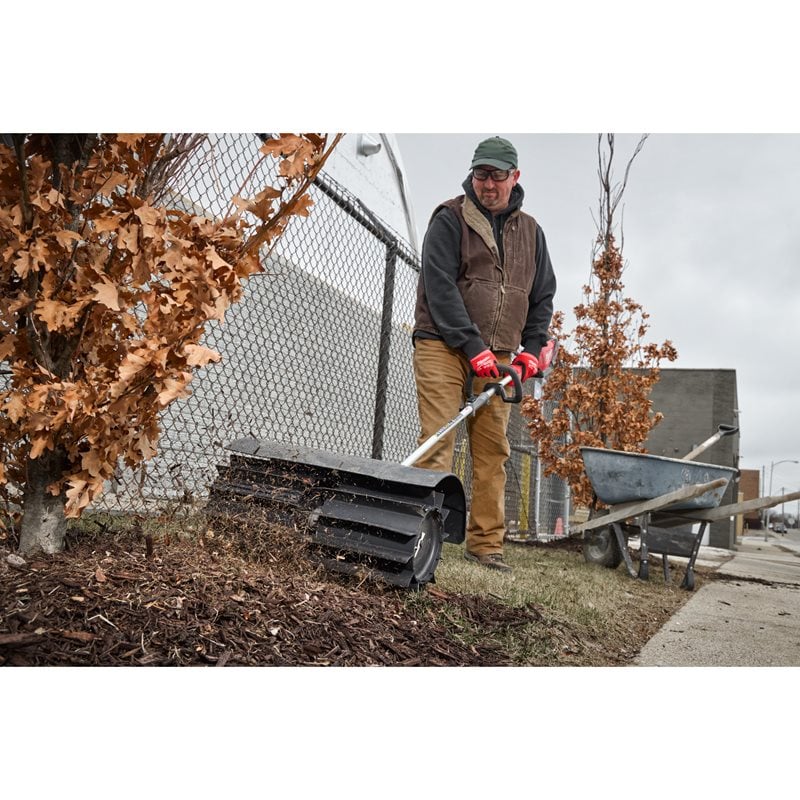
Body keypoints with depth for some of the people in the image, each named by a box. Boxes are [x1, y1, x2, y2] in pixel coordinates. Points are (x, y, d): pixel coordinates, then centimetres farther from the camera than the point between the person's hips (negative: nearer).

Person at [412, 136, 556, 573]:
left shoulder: (529, 230, 17)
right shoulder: (450, 218, 0)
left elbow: (543, 293, 20)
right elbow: (439, 286, -11)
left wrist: (532, 348, 7)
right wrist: (473, 345, -17)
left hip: (497, 357, 5)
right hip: (444, 346, -4)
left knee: (493, 450, 3)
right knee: (437, 441, -11)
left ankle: (485, 543, 10)